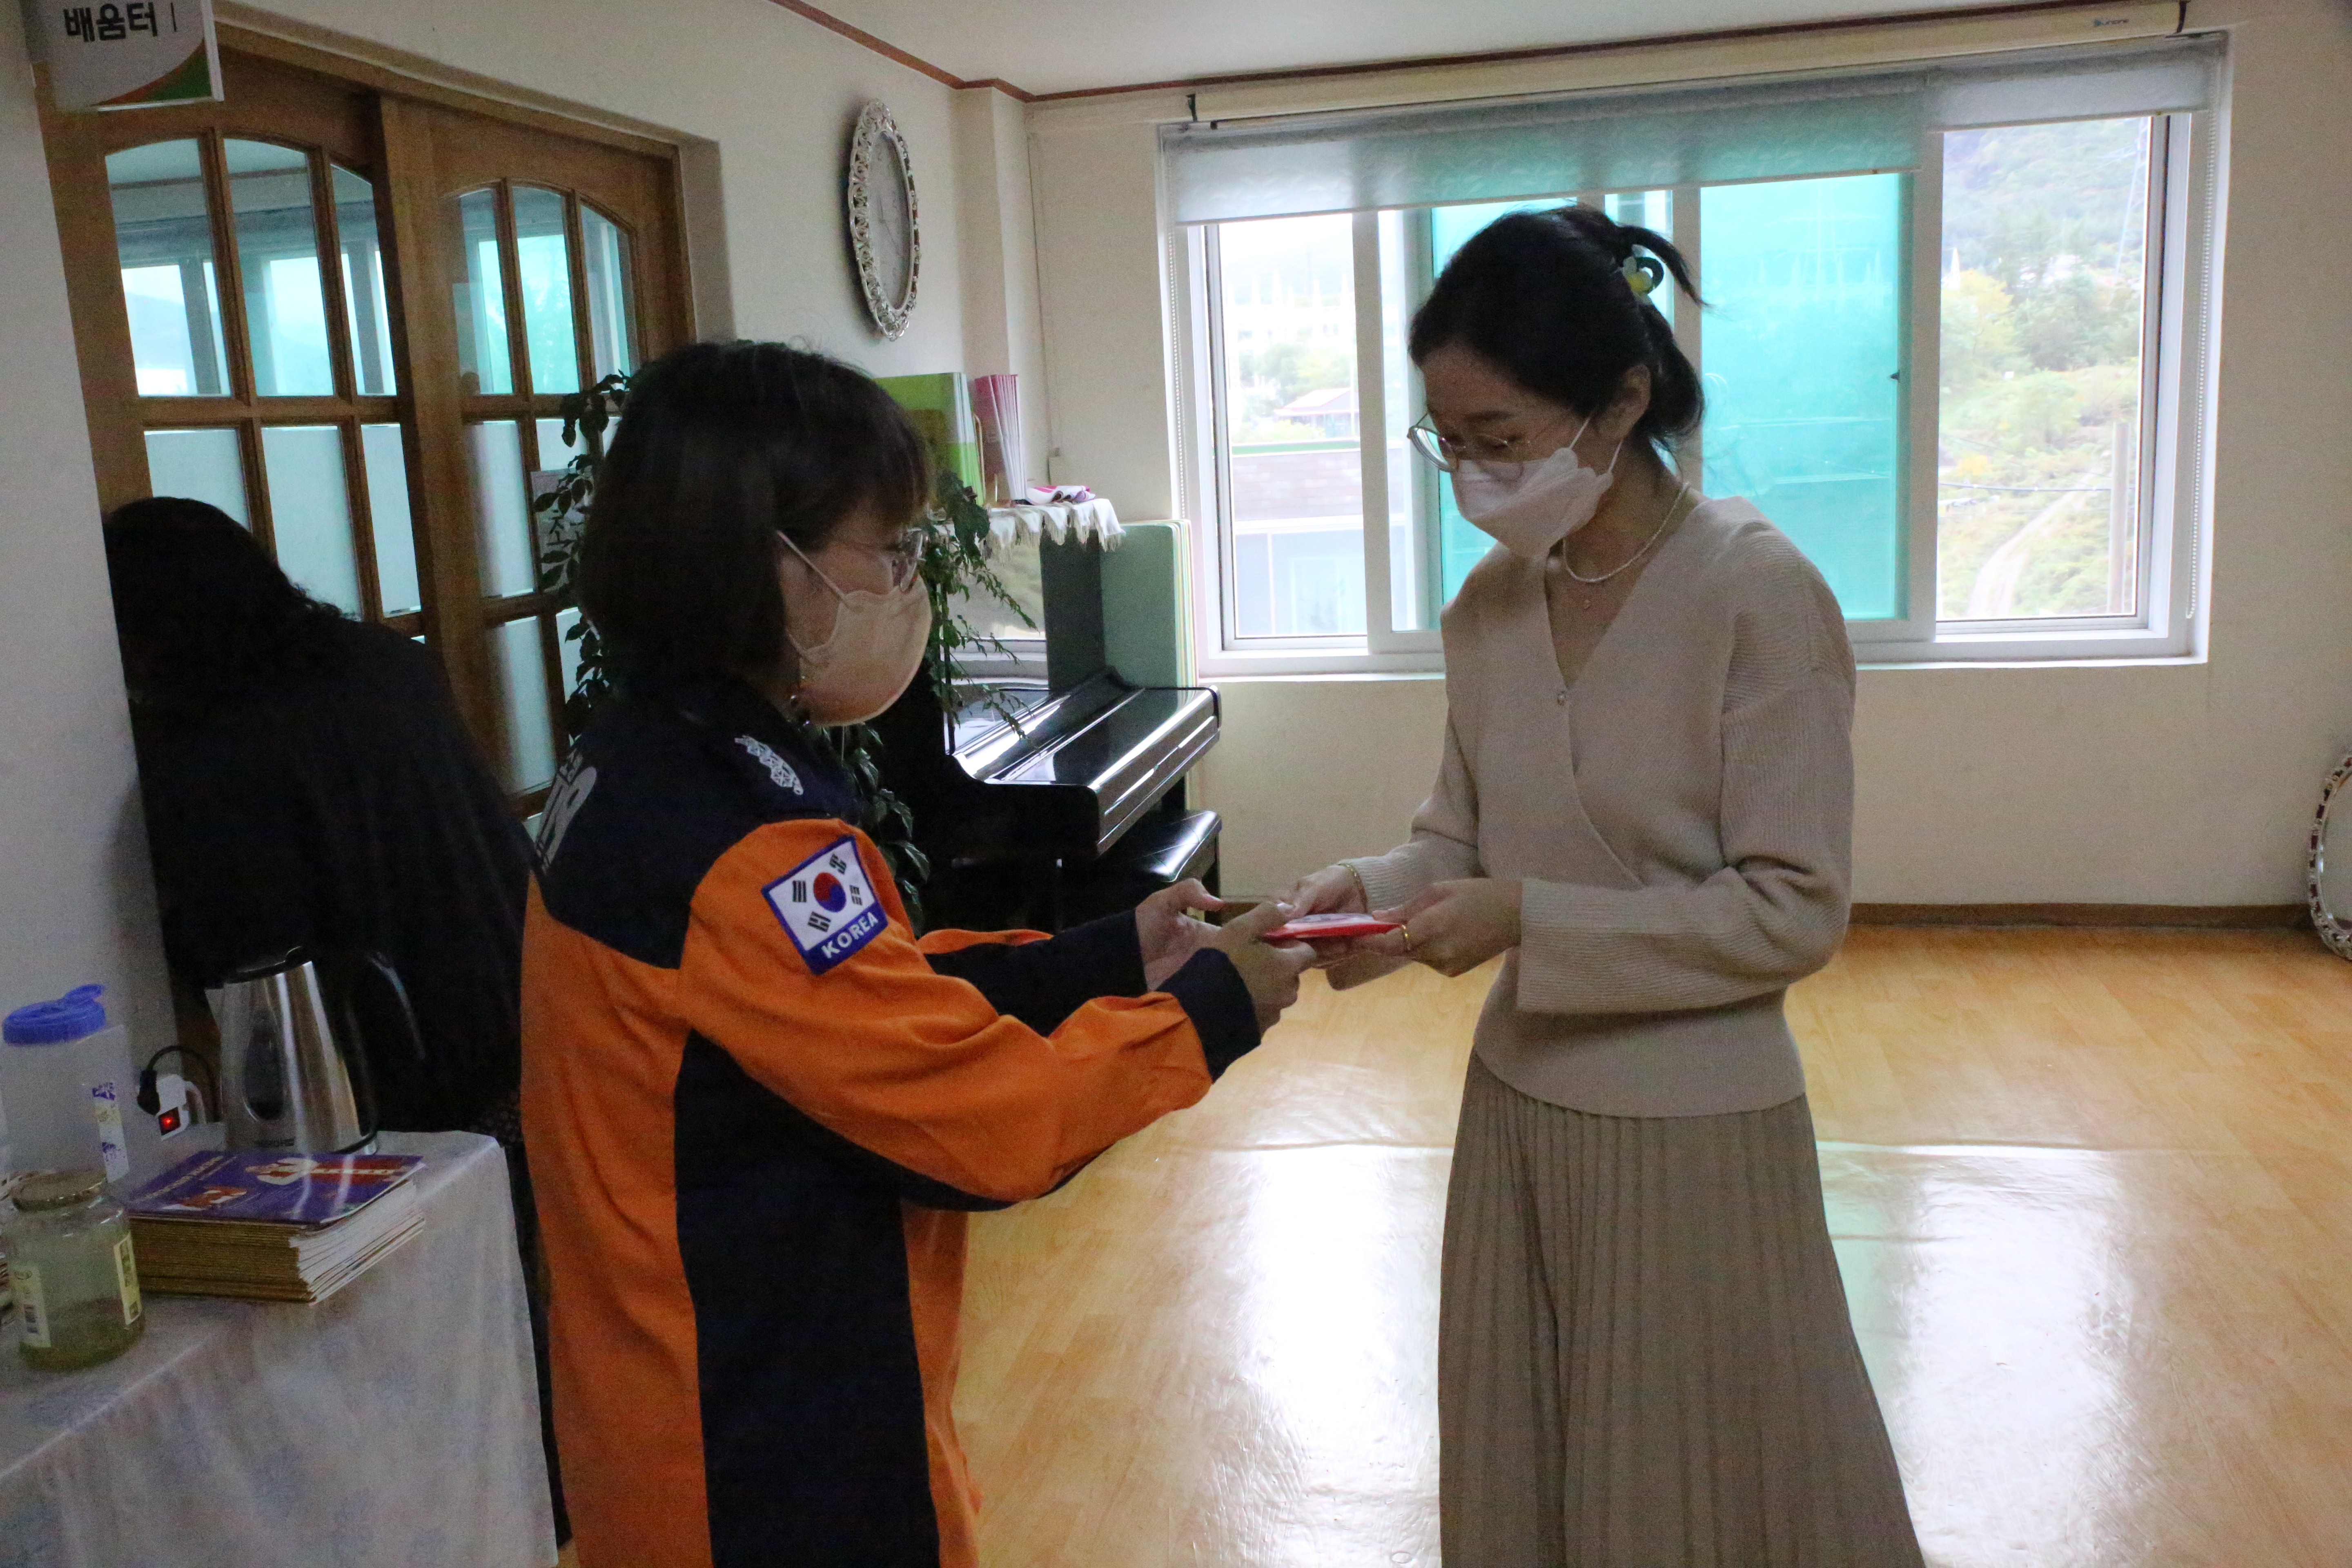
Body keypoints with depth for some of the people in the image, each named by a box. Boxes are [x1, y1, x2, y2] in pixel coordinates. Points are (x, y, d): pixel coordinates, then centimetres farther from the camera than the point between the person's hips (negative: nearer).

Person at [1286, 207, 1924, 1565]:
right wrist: (1376, 891, -12)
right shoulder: (1489, 605, 1)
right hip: (1518, 1105, 6)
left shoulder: (1757, 592, -16)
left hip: (1697, 1132, -5)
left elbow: (1794, 911, -17)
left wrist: (1528, 922, -24)